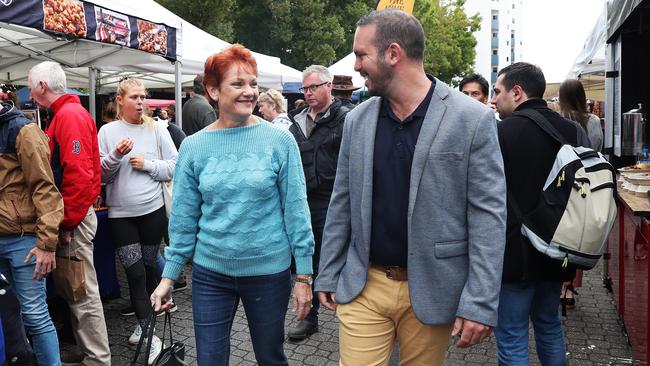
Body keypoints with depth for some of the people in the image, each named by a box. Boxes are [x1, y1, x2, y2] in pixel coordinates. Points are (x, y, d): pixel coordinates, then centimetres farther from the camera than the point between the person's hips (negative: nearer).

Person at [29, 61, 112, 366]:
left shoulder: (70, 115, -14)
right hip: (70, 216, 10)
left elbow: (79, 175, -23)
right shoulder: (65, 114, 17)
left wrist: (66, 220, -18)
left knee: (83, 292, -2)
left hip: (73, 219, -10)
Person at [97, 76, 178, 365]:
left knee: (149, 266, 14)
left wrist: (147, 164, -13)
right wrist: (116, 156, -19)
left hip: (152, 210, 1)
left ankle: (145, 322, 34)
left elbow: (174, 167, 0)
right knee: (135, 272, -2)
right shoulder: (108, 132, -1)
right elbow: (101, 175, -2)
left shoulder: (156, 130, 0)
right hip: (120, 214, 0)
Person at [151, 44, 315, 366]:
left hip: (269, 271, -1)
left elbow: (296, 209, -6)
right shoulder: (194, 147, -2)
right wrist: (169, 276, 3)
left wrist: (304, 275, -6)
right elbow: (183, 219, 3)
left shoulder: (280, 140, -8)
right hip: (210, 273, 2)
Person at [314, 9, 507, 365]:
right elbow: (342, 204, 8)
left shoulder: (473, 119, -10)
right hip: (362, 286, 3)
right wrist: (328, 275, 9)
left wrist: (480, 302, -13)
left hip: (431, 290, -2)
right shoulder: (357, 120, 2)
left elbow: (488, 214, -10)